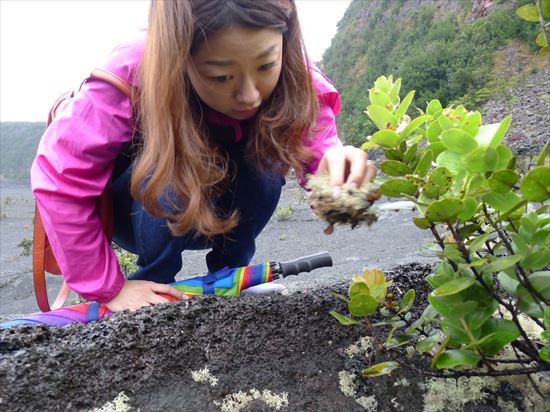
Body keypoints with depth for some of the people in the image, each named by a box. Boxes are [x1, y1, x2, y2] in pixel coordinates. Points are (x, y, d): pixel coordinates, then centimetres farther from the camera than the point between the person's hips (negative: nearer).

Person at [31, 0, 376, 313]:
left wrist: (335, 167, -56)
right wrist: (108, 287, -24)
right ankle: (155, 281, -9)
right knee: (172, 167, -34)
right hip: (140, 208, -1)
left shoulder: (293, 81, -25)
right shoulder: (134, 73, -33)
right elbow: (58, 178, -27)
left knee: (262, 163, -29)